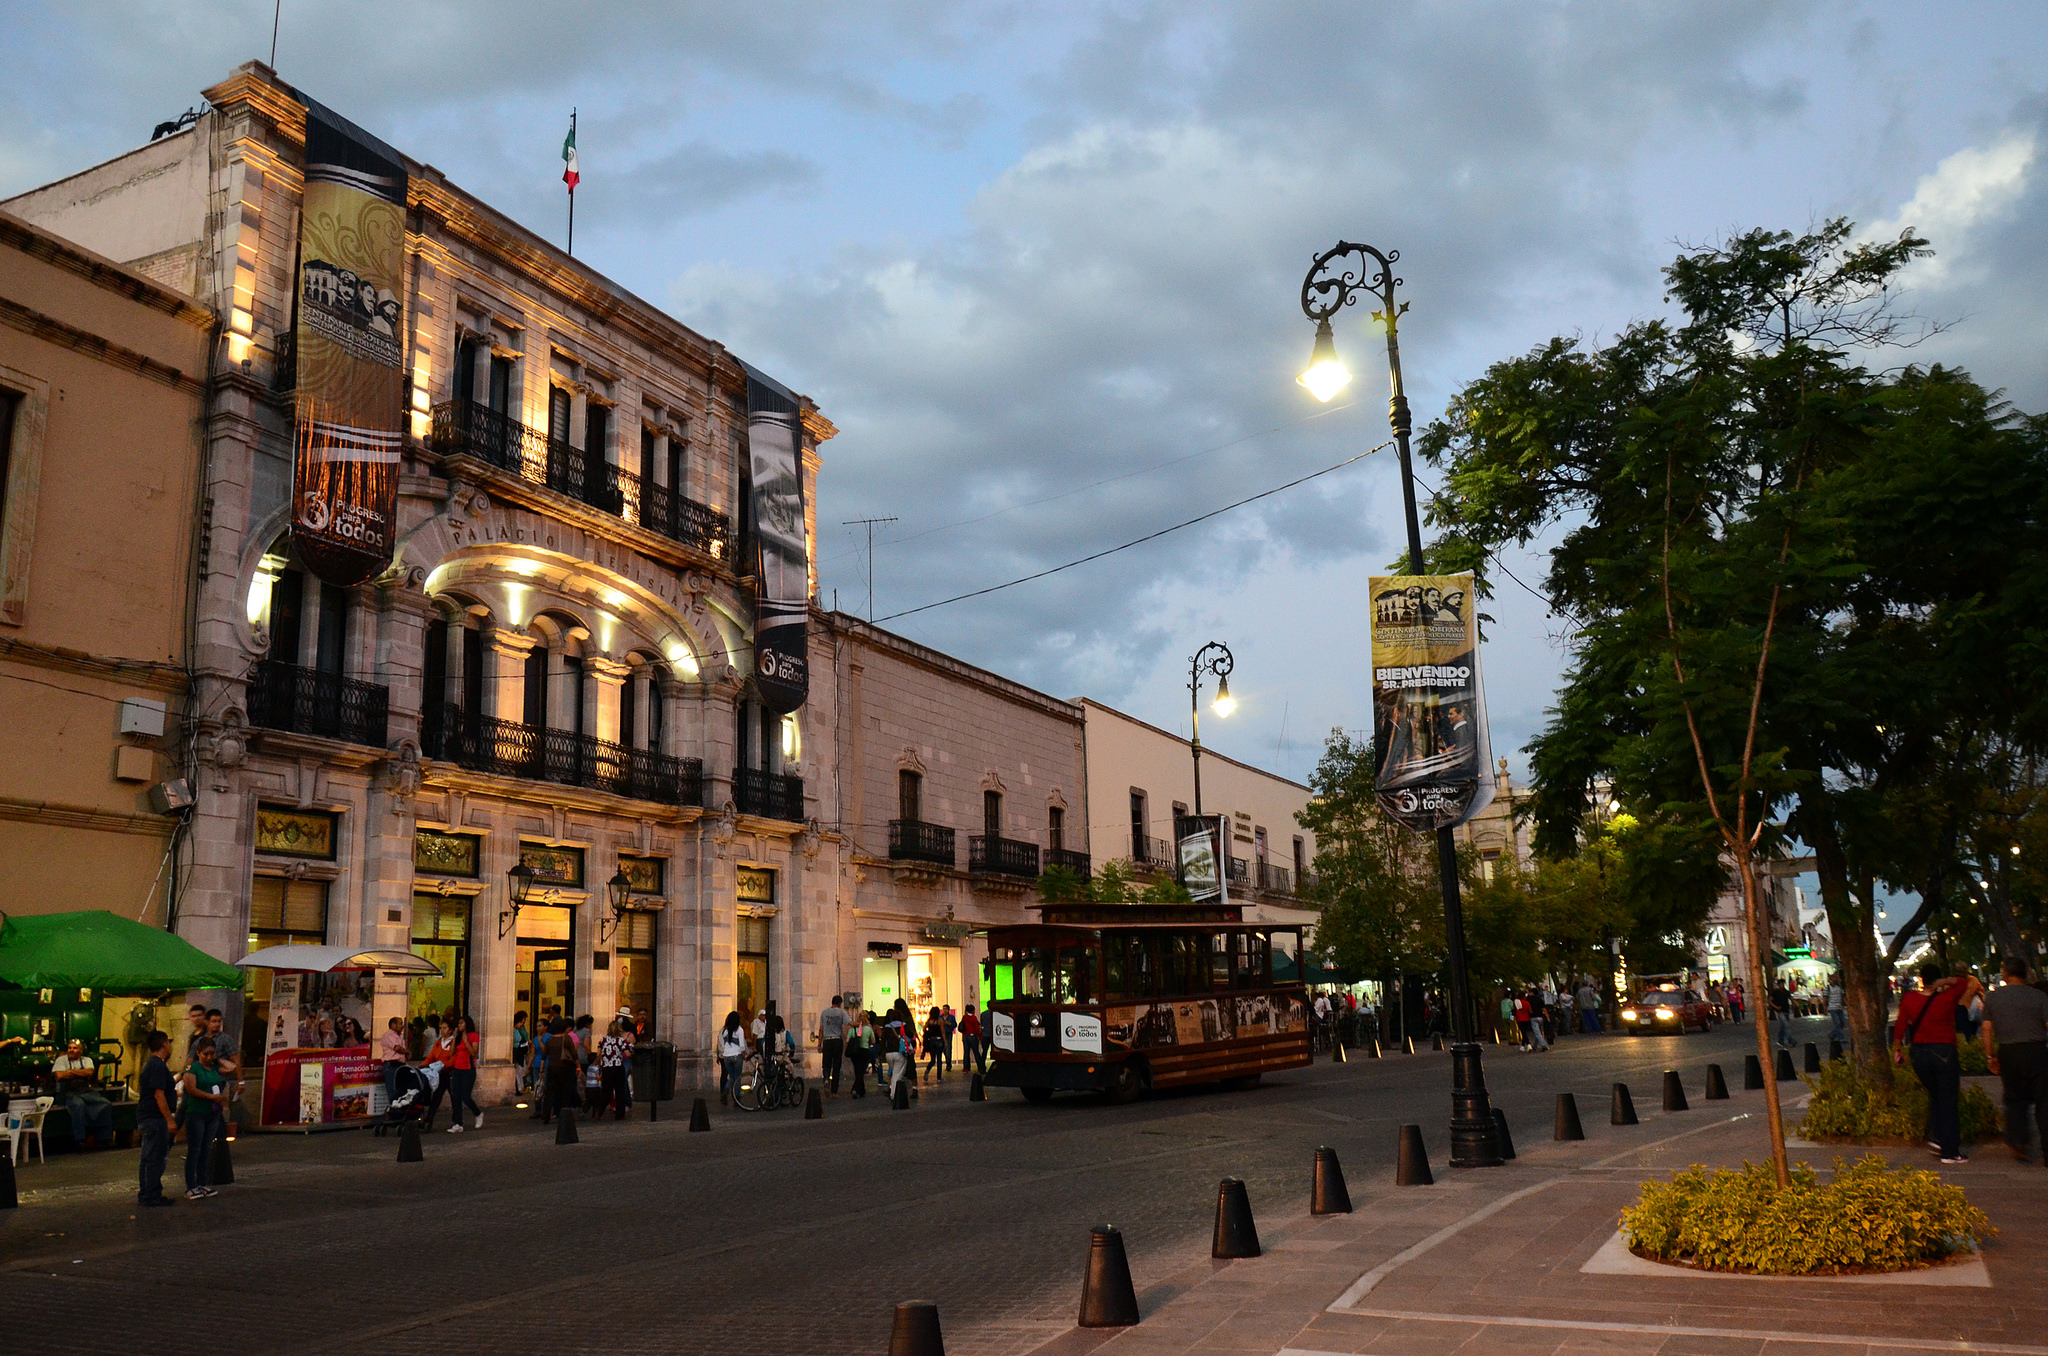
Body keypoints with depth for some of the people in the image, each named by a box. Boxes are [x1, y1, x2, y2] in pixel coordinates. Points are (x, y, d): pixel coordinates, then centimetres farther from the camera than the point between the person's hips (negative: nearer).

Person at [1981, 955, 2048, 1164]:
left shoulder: (1992, 997, 5)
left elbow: (1987, 1030, 5)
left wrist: (1991, 1056, 13)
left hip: (2008, 1053, 1)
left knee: (2015, 1099, 15)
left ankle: (2017, 1140, -1)